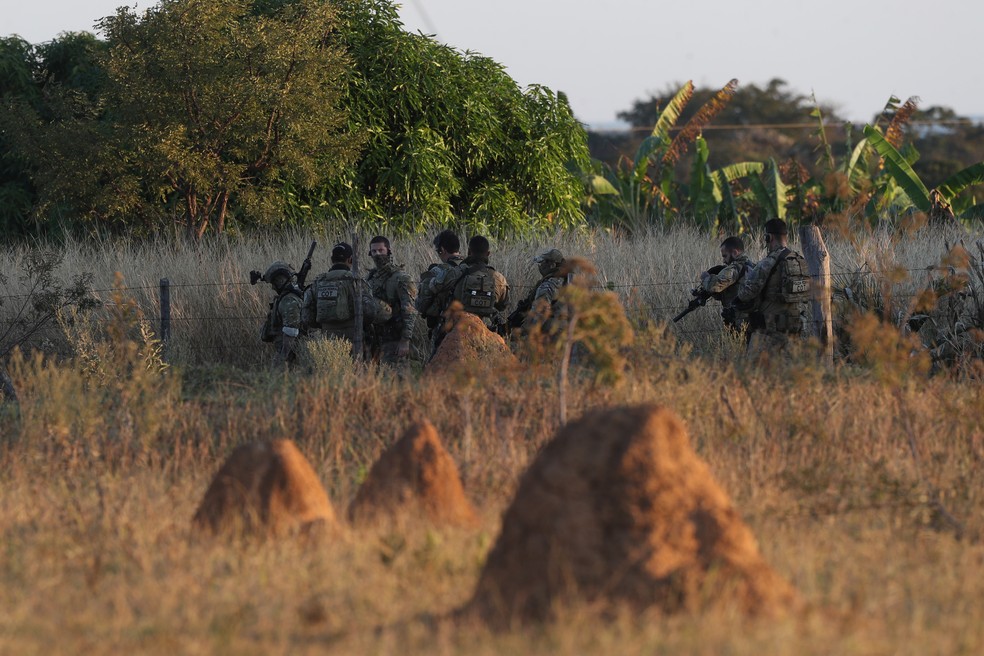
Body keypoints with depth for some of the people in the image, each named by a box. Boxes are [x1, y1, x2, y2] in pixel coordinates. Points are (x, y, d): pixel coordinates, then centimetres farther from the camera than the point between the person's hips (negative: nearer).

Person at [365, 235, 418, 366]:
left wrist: (405, 341, -23)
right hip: (376, 339, 7)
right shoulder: (370, 278, 13)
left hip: (394, 340, -7)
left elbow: (410, 312, -16)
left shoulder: (400, 279, -10)